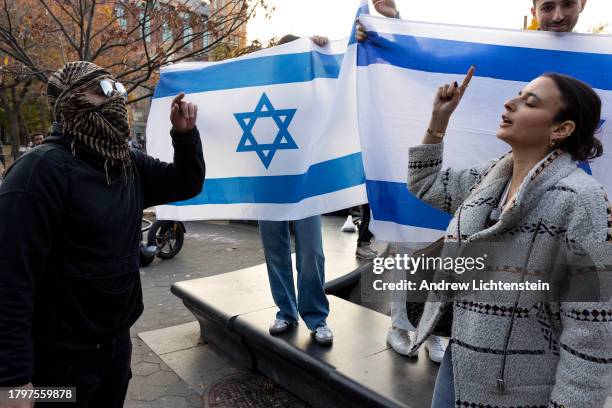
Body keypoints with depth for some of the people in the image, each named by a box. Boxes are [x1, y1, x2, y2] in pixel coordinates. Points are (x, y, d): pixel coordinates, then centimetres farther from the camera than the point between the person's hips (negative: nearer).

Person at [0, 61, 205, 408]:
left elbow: (187, 183, 12)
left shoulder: (130, 165, 2)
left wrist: (185, 132, -5)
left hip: (117, 340, 7)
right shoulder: (43, 169, -22)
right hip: (60, 359, -7)